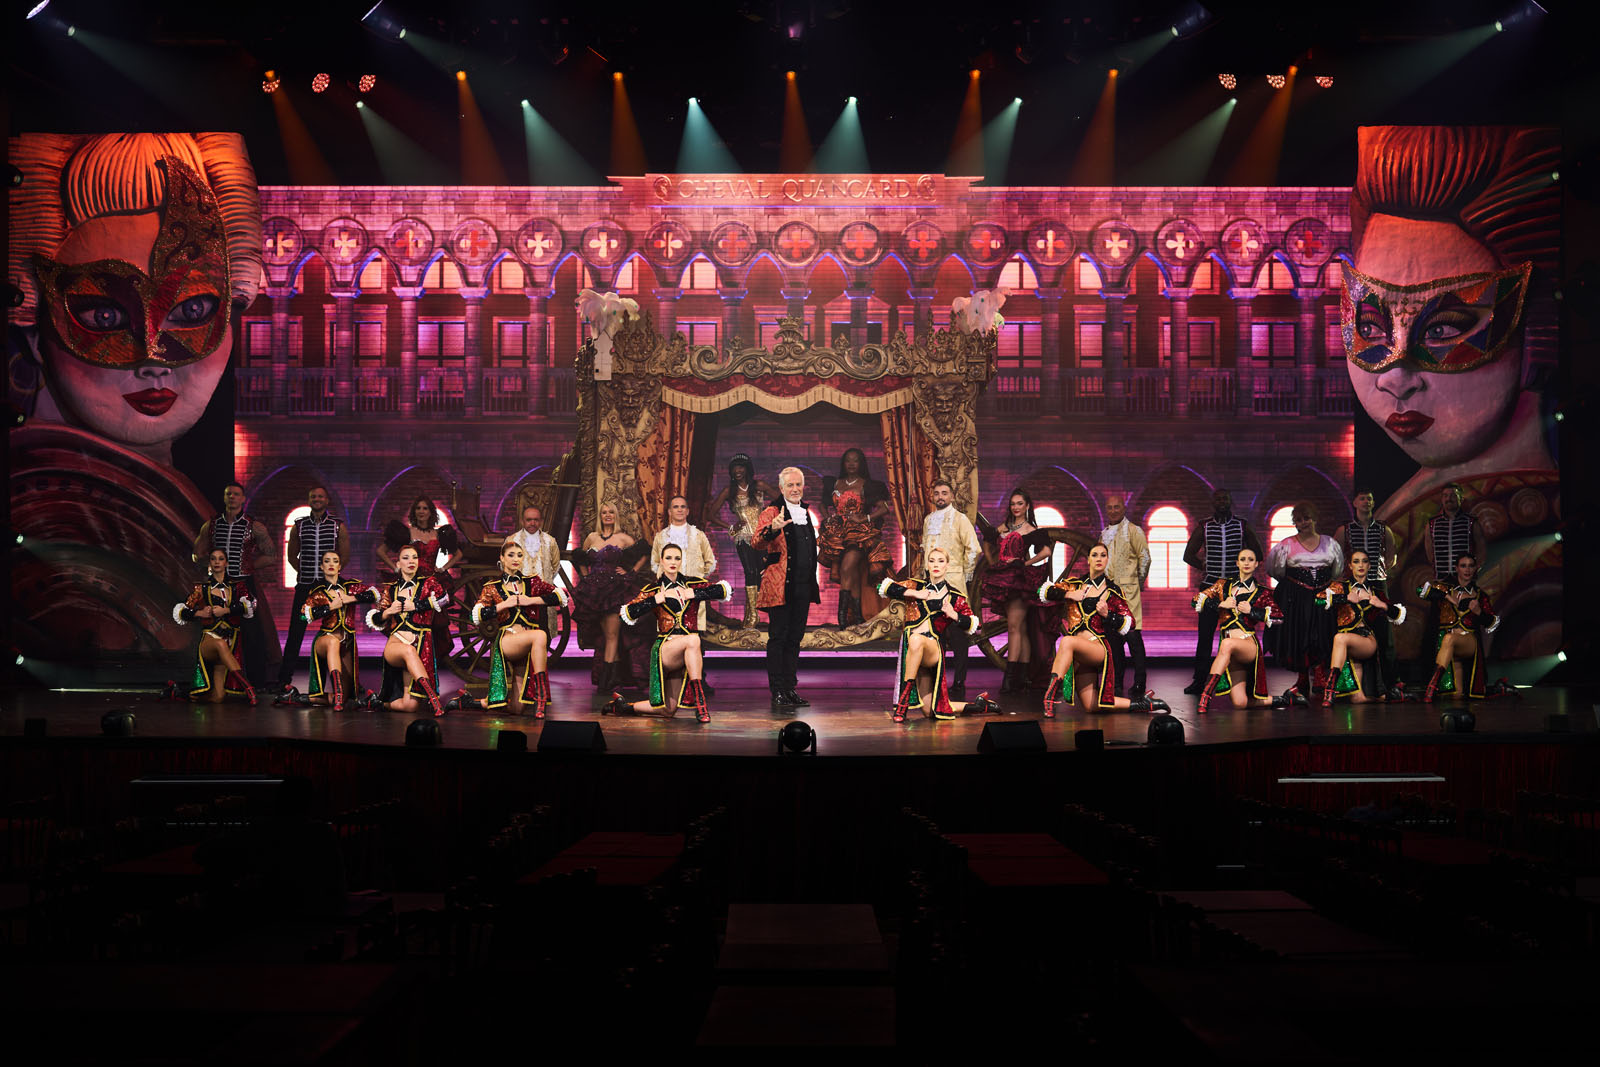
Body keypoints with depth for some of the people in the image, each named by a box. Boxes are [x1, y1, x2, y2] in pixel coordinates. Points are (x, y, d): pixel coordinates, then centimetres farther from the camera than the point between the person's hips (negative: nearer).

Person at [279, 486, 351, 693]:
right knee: (295, 632, 0)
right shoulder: (299, 526, 8)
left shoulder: (338, 527, 4)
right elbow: (292, 555, 17)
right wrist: (304, 572, 9)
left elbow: (344, 555, 7)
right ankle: (284, 679, 4)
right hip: (305, 585, 1)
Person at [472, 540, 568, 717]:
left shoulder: (532, 582, 15)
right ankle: (541, 697, -33)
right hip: (505, 641, -3)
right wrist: (504, 605, -7)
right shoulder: (492, 587, 11)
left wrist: (531, 600, -5)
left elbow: (561, 596, 3)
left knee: (516, 709, -9)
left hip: (526, 648, 3)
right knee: (540, 635, -35)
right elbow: (476, 616, 0)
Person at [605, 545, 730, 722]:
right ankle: (700, 703, -36)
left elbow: (725, 590, -3)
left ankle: (623, 706, 25)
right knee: (692, 640, -37)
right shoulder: (653, 589, 5)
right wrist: (660, 597, -10)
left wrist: (692, 593, -9)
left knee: (668, 711, 2)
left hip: (686, 654, 4)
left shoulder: (692, 583, 9)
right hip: (664, 649, -3)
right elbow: (628, 614, -7)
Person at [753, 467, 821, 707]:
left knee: (795, 638, 9)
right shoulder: (771, 514, -4)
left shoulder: (805, 514, 17)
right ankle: (777, 691, 0)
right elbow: (757, 543, -19)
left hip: (803, 587, 6)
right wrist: (772, 529, -40)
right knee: (778, 638, -3)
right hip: (780, 586, -6)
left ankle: (791, 688, 14)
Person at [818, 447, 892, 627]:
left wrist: (864, 518, -11)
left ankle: (842, 614, -23)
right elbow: (824, 505, 29)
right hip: (838, 534, 5)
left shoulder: (868, 485, 4)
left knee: (846, 569, -22)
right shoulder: (834, 484, 17)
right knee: (852, 575, 1)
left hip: (859, 533, -5)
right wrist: (829, 518, 9)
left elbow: (884, 508, -1)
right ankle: (858, 615, 1)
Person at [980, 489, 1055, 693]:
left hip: (1021, 580, -6)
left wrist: (1026, 563, -11)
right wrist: (992, 563, 15)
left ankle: (1010, 676, -19)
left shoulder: (1031, 529, -3)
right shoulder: (1002, 528, 16)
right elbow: (988, 546, 29)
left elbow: (1046, 551, -15)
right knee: (1022, 629, 8)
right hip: (1004, 580, 6)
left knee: (1014, 626, -14)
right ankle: (1022, 678, 7)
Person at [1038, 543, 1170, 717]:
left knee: (1067, 642, -37)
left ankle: (1050, 696, -42)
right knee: (1092, 706, -2)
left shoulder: (1112, 591, 7)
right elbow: (1045, 591, 13)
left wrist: (1107, 614, -9)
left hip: (1098, 649, -4)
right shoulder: (1076, 584, 15)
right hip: (1077, 655, 4)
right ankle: (1141, 704, 16)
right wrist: (1068, 594, -1)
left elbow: (1129, 623, 7)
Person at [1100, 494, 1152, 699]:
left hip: (1127, 590, -7)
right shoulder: (1104, 534, 19)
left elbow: (1145, 558, -2)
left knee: (1132, 635, -12)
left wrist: (1139, 582, 1)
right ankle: (1117, 683, 14)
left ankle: (1139, 684, -10)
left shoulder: (1133, 531, 0)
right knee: (1113, 637, 8)